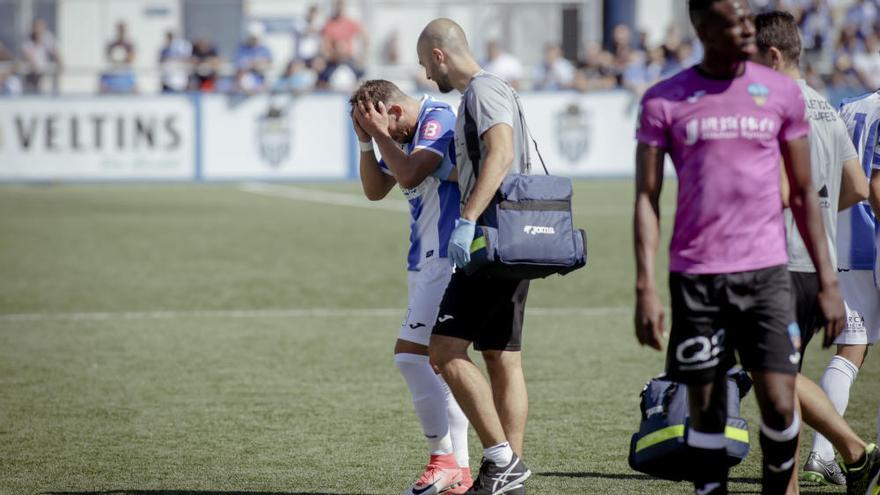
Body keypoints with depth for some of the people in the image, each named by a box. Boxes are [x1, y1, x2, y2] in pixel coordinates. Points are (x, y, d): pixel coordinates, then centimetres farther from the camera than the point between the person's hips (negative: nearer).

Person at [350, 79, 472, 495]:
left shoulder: (438, 119, -12)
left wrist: (380, 134, -12)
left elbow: (410, 175, -24)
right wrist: (366, 143, 5)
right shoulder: (405, 135, 17)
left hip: (447, 259, -10)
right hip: (427, 262, 10)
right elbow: (375, 190, 18)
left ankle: (444, 460, -10)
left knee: (410, 354, -14)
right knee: (438, 365, 9)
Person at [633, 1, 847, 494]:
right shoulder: (664, 101, 1)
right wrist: (646, 288, -7)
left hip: (766, 271, 1)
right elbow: (647, 197, 2)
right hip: (695, 274, -1)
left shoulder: (782, 92, 6)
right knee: (706, 411, 4)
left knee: (779, 404, -9)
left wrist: (828, 281, 6)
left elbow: (804, 192, 11)